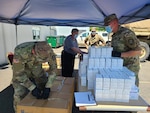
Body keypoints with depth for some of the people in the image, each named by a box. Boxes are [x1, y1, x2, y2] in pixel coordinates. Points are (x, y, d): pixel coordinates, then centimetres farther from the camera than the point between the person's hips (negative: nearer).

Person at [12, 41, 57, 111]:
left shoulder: (48, 51, -33)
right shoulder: (20, 52, -42)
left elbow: (53, 67, -23)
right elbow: (18, 73, -33)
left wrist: (47, 87, -30)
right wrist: (32, 88, -36)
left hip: (36, 69, 3)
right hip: (21, 71, -2)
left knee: (45, 87, 3)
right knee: (20, 96, -12)